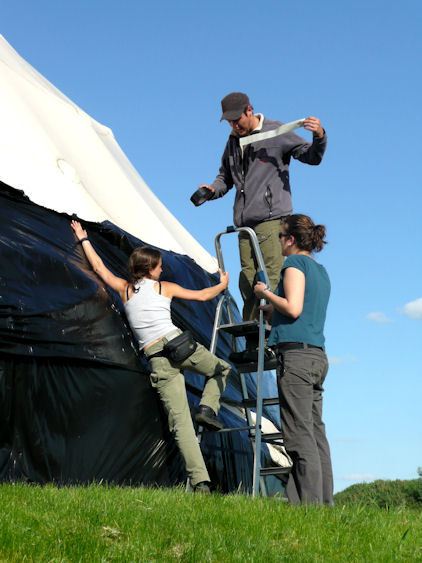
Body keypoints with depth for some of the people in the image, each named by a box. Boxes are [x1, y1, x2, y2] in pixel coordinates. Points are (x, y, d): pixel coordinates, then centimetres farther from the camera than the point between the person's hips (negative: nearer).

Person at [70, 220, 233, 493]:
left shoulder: (125, 289, 14)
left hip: (157, 360, 2)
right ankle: (208, 407, -1)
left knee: (181, 421, -3)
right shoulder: (165, 288, 10)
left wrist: (84, 239, 38)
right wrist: (223, 284, 37)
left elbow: (99, 267, 25)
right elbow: (202, 295, 18)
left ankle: (200, 481, -11)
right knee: (222, 369, 25)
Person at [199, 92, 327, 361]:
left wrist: (319, 137, -21)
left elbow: (312, 157, -1)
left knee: (272, 280, -13)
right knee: (248, 285, 3)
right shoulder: (233, 142, 18)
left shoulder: (276, 133, 0)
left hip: (272, 218, -6)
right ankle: (253, 346, 7)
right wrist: (213, 189, 6)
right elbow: (226, 177, 27)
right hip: (245, 222, 6)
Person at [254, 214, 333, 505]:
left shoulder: (295, 263, -4)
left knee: (300, 434, -9)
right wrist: (269, 309, 35)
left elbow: (293, 308, -16)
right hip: (317, 355, 9)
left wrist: (265, 292, -2)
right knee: (316, 432, 8)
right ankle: (325, 501, 8)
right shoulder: (321, 271, 22)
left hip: (296, 353, -9)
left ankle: (310, 502, -10)